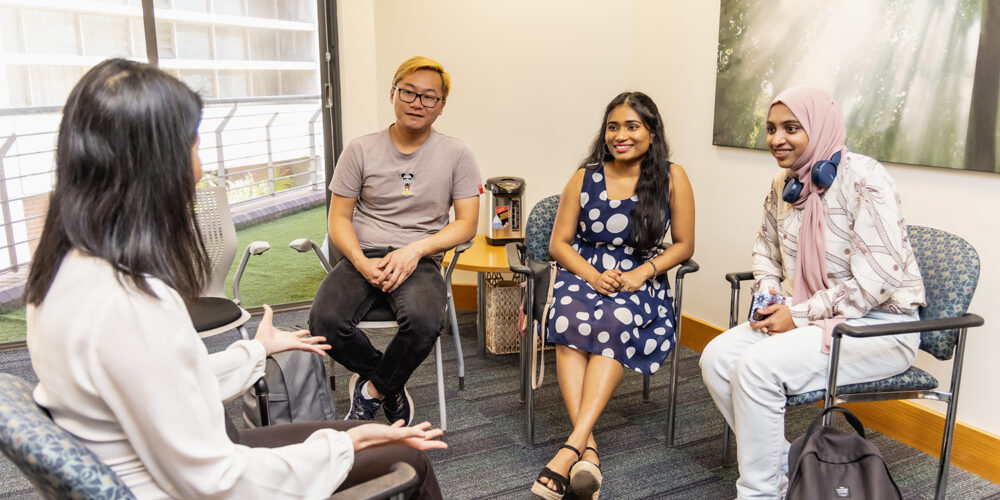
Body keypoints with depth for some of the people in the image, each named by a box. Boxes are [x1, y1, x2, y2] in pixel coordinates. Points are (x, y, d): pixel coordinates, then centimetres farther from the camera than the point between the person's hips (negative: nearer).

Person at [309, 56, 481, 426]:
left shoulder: (456, 155, 4)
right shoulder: (361, 150, 6)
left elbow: (466, 224, 2)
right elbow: (339, 218, 6)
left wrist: (415, 249, -14)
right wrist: (361, 262, -14)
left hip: (420, 261, -1)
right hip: (363, 257, 2)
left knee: (424, 320, -35)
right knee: (325, 320, -28)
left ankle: (372, 388, -4)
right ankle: (392, 389, 0)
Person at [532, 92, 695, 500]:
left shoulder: (672, 178, 4)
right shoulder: (585, 177, 7)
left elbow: (684, 245, 6)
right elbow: (559, 243, 7)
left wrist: (642, 273, -12)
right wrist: (592, 275, -12)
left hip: (642, 282, -1)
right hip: (583, 274, 1)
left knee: (614, 323, -36)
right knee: (570, 318, -34)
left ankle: (571, 448, -38)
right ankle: (588, 449, -39)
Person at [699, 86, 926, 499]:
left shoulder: (863, 179, -17)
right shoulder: (783, 186, 6)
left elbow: (877, 277, -23)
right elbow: (766, 252, 21)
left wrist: (799, 315, -20)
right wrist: (769, 297, 1)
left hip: (877, 326, -7)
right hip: (805, 318, 8)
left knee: (757, 366, -27)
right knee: (717, 357, -11)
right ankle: (783, 465, 4)